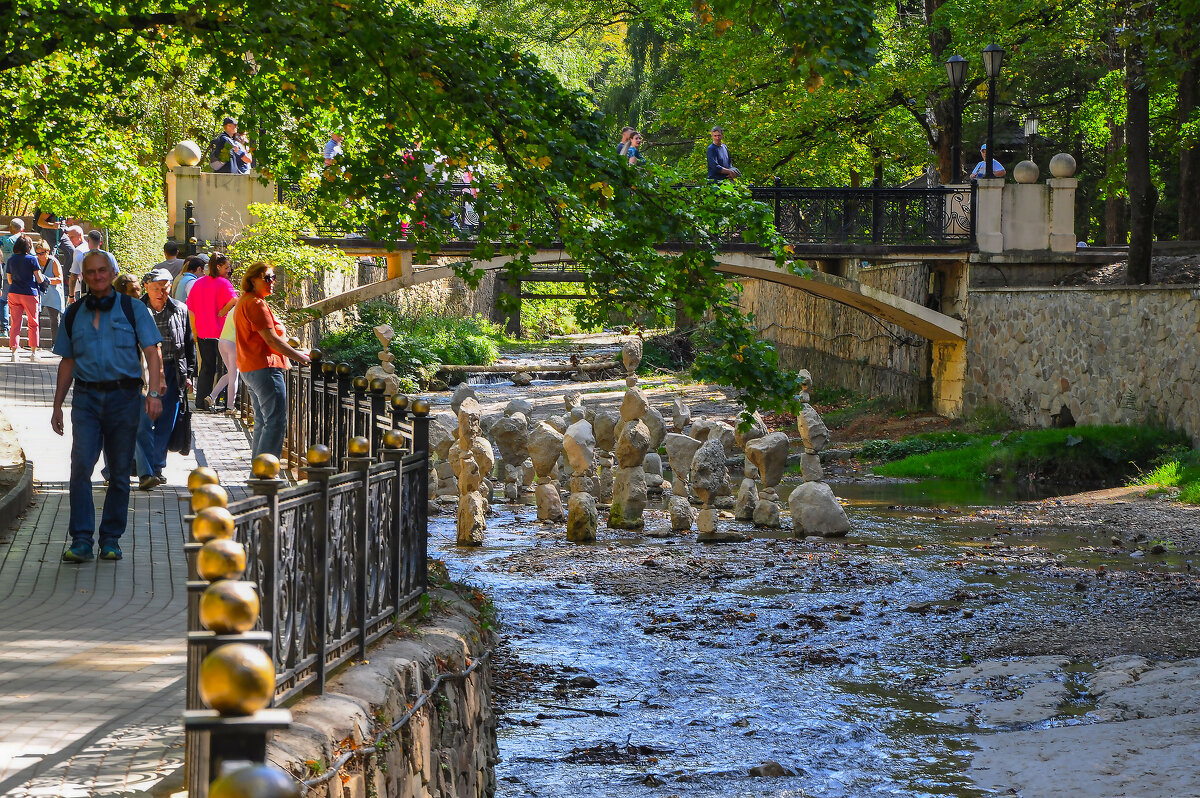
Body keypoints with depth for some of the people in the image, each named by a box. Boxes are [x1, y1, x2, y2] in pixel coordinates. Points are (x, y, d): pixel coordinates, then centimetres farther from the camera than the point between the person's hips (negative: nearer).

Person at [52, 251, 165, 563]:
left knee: (120, 472, 3)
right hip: (87, 397, 1)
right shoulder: (74, 315, 13)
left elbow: (152, 354, 1)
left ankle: (111, 539, 13)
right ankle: (81, 541, -15)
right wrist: (57, 406, 15)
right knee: (81, 465, -14)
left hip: (124, 396, -1)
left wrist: (154, 393, -12)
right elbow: (67, 362, 18)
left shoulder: (133, 310, 6)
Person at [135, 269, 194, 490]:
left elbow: (188, 344, 14)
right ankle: (145, 473, -15)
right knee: (143, 423, -12)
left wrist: (188, 373, 11)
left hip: (172, 371, 3)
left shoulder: (179, 310, 8)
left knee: (165, 424, 7)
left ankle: (156, 468, 19)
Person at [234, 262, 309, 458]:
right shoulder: (256, 304, -15)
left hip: (249, 368, 11)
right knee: (276, 421, -12)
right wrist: (302, 357, -12)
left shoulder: (244, 301, 19)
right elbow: (271, 340, -18)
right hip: (265, 368, -11)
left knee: (262, 422, 16)